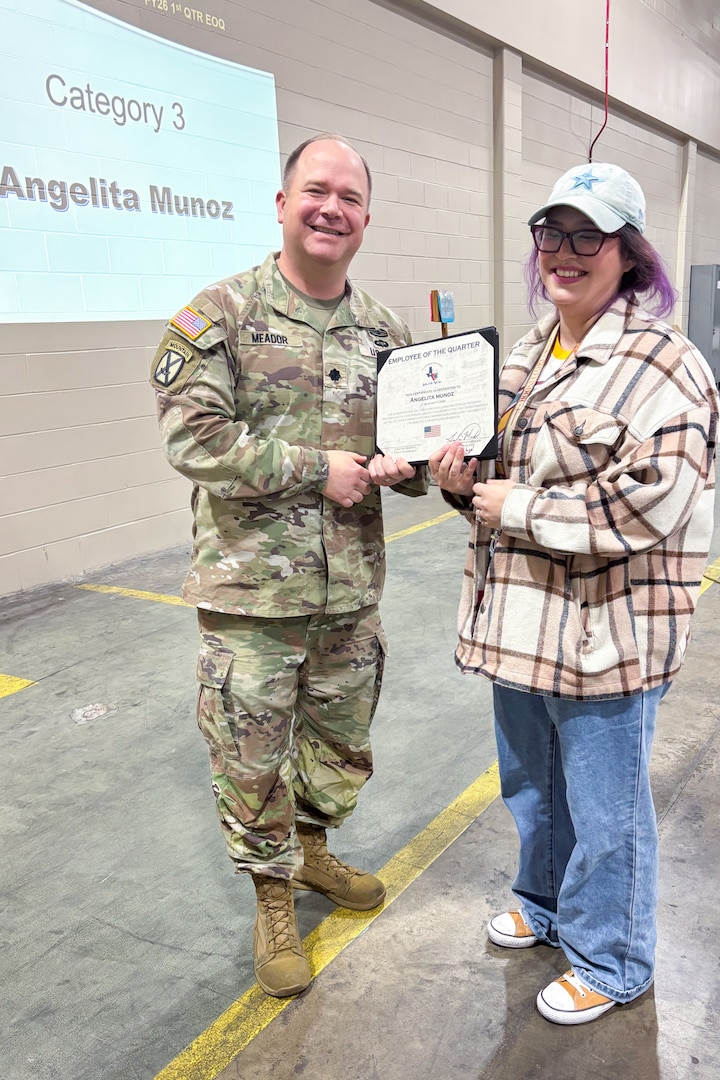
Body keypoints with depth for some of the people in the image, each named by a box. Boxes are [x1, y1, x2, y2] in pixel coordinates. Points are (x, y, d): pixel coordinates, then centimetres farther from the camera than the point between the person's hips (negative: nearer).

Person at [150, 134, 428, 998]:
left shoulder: (385, 331, 9)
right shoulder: (220, 314, -7)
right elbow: (191, 436, -17)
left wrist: (403, 465, -10)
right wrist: (319, 467, -20)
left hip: (352, 586, 5)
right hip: (250, 588, -4)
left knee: (342, 738, 21)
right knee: (250, 755, 9)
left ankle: (311, 849, 48)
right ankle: (273, 895, 34)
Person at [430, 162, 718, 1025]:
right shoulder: (526, 356, 10)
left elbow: (645, 507, -25)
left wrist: (515, 509, -20)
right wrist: (463, 479, -4)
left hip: (605, 632, -7)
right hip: (520, 620, 8)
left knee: (604, 807, 11)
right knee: (531, 783, 25)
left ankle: (609, 961, 36)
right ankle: (545, 903, 51)